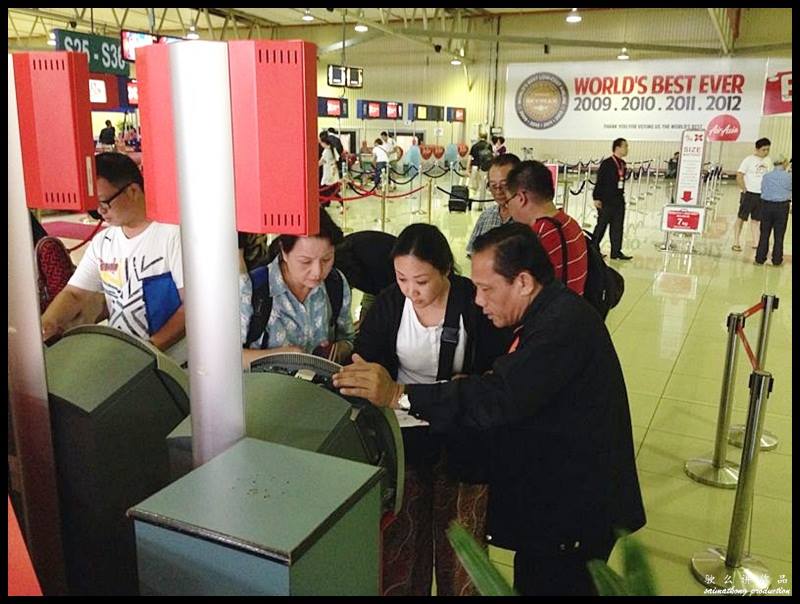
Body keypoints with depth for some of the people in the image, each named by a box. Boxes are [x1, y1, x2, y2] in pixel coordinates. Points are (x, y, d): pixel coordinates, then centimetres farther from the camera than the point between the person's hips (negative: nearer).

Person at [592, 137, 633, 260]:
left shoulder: (622, 164, 10)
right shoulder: (606, 163, -12)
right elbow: (599, 181, -12)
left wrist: (621, 194, 14)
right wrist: (596, 198, -15)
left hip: (619, 200, 7)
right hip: (606, 200, -7)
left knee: (618, 227, 6)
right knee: (601, 225, 2)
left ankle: (616, 251, 11)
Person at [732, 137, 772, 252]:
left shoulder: (768, 161, 7)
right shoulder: (749, 160, -10)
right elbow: (739, 176, -12)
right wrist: (744, 190, -11)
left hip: (762, 195, 5)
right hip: (749, 194, -5)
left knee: (755, 220, 11)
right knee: (741, 218, 2)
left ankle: (755, 242, 18)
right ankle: (736, 243, 8)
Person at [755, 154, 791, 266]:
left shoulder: (766, 176, 0)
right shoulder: (789, 177, -7)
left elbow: (762, 190, 4)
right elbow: (790, 192, 3)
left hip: (766, 205, 2)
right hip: (782, 207, -2)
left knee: (764, 234, 9)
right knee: (779, 235, 6)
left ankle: (760, 258, 11)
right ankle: (777, 260, 13)